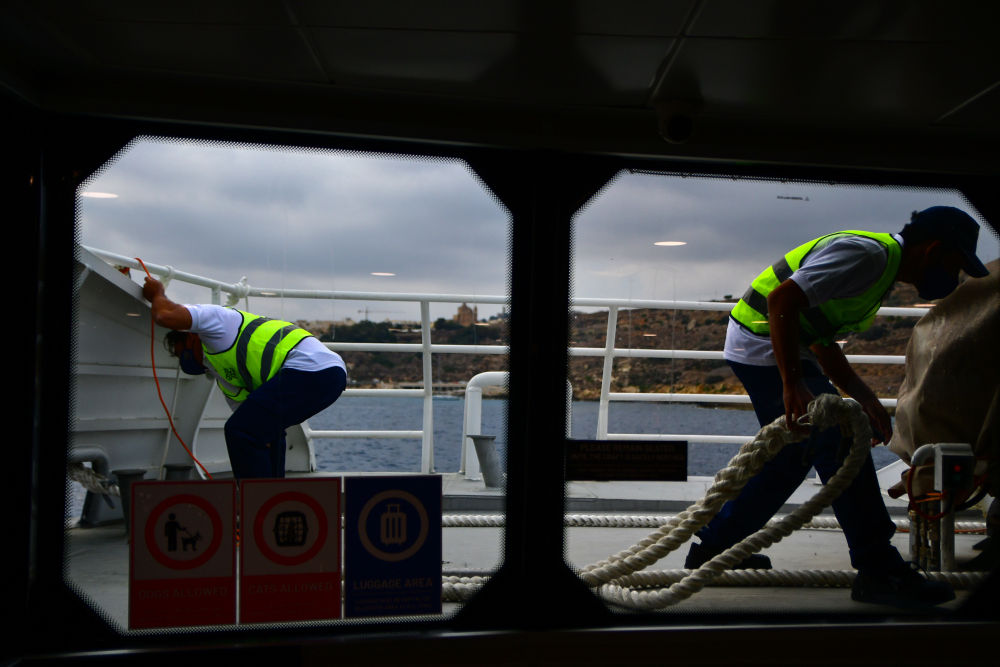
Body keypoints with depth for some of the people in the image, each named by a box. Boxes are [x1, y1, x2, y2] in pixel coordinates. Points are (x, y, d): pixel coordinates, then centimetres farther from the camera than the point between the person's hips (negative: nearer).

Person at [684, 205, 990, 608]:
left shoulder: (880, 268, 17)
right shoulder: (868, 254, -16)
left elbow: (822, 344, 20)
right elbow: (782, 299, -29)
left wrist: (867, 401, 13)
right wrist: (793, 384, -34)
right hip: (763, 345, -11)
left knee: (792, 456, 17)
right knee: (838, 444, -10)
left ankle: (714, 545, 26)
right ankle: (879, 571, -3)